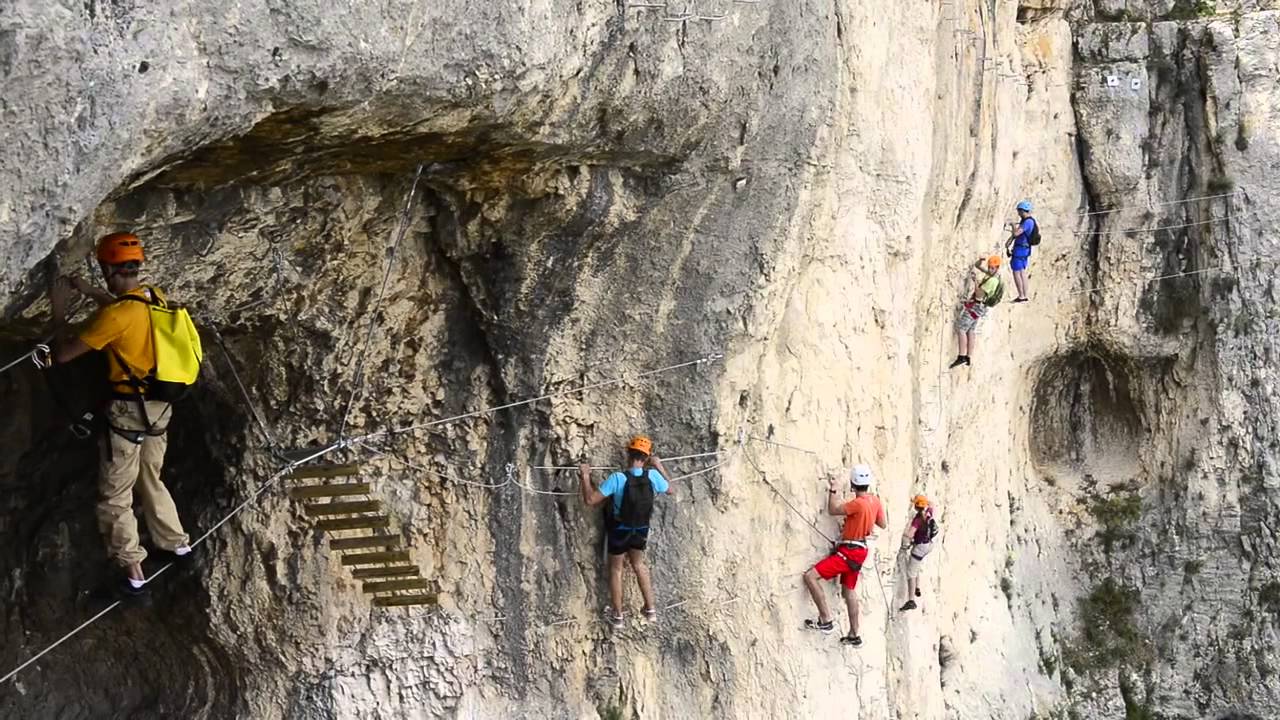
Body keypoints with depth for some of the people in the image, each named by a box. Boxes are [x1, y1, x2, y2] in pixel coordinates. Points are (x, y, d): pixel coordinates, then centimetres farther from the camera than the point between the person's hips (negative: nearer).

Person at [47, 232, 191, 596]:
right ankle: (176, 542, 36)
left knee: (115, 495, 6)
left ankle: (132, 569, 10)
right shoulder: (154, 296, -2)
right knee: (150, 481, 26)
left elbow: (62, 354, -19)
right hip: (159, 407, 7)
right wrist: (90, 292, 21)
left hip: (129, 410, -7)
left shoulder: (114, 316, -25)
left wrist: (59, 309, -7)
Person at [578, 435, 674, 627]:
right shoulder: (653, 475, -20)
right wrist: (660, 466, 5)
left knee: (616, 569, 18)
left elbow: (590, 500, -29)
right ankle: (651, 609, 31)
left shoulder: (617, 479, -30)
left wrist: (585, 476, -17)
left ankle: (617, 616, 29)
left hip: (619, 530, -3)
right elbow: (672, 491, 0)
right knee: (638, 565, 27)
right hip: (641, 530, 3)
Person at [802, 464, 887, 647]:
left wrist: (833, 490, -5)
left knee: (810, 576, -15)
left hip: (849, 552, -9)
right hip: (859, 551, 9)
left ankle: (826, 620, -14)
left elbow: (833, 510, -15)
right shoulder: (875, 501, 2)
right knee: (849, 590, 21)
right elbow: (883, 524, 15)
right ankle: (854, 635, 27)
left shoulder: (858, 503, -24)